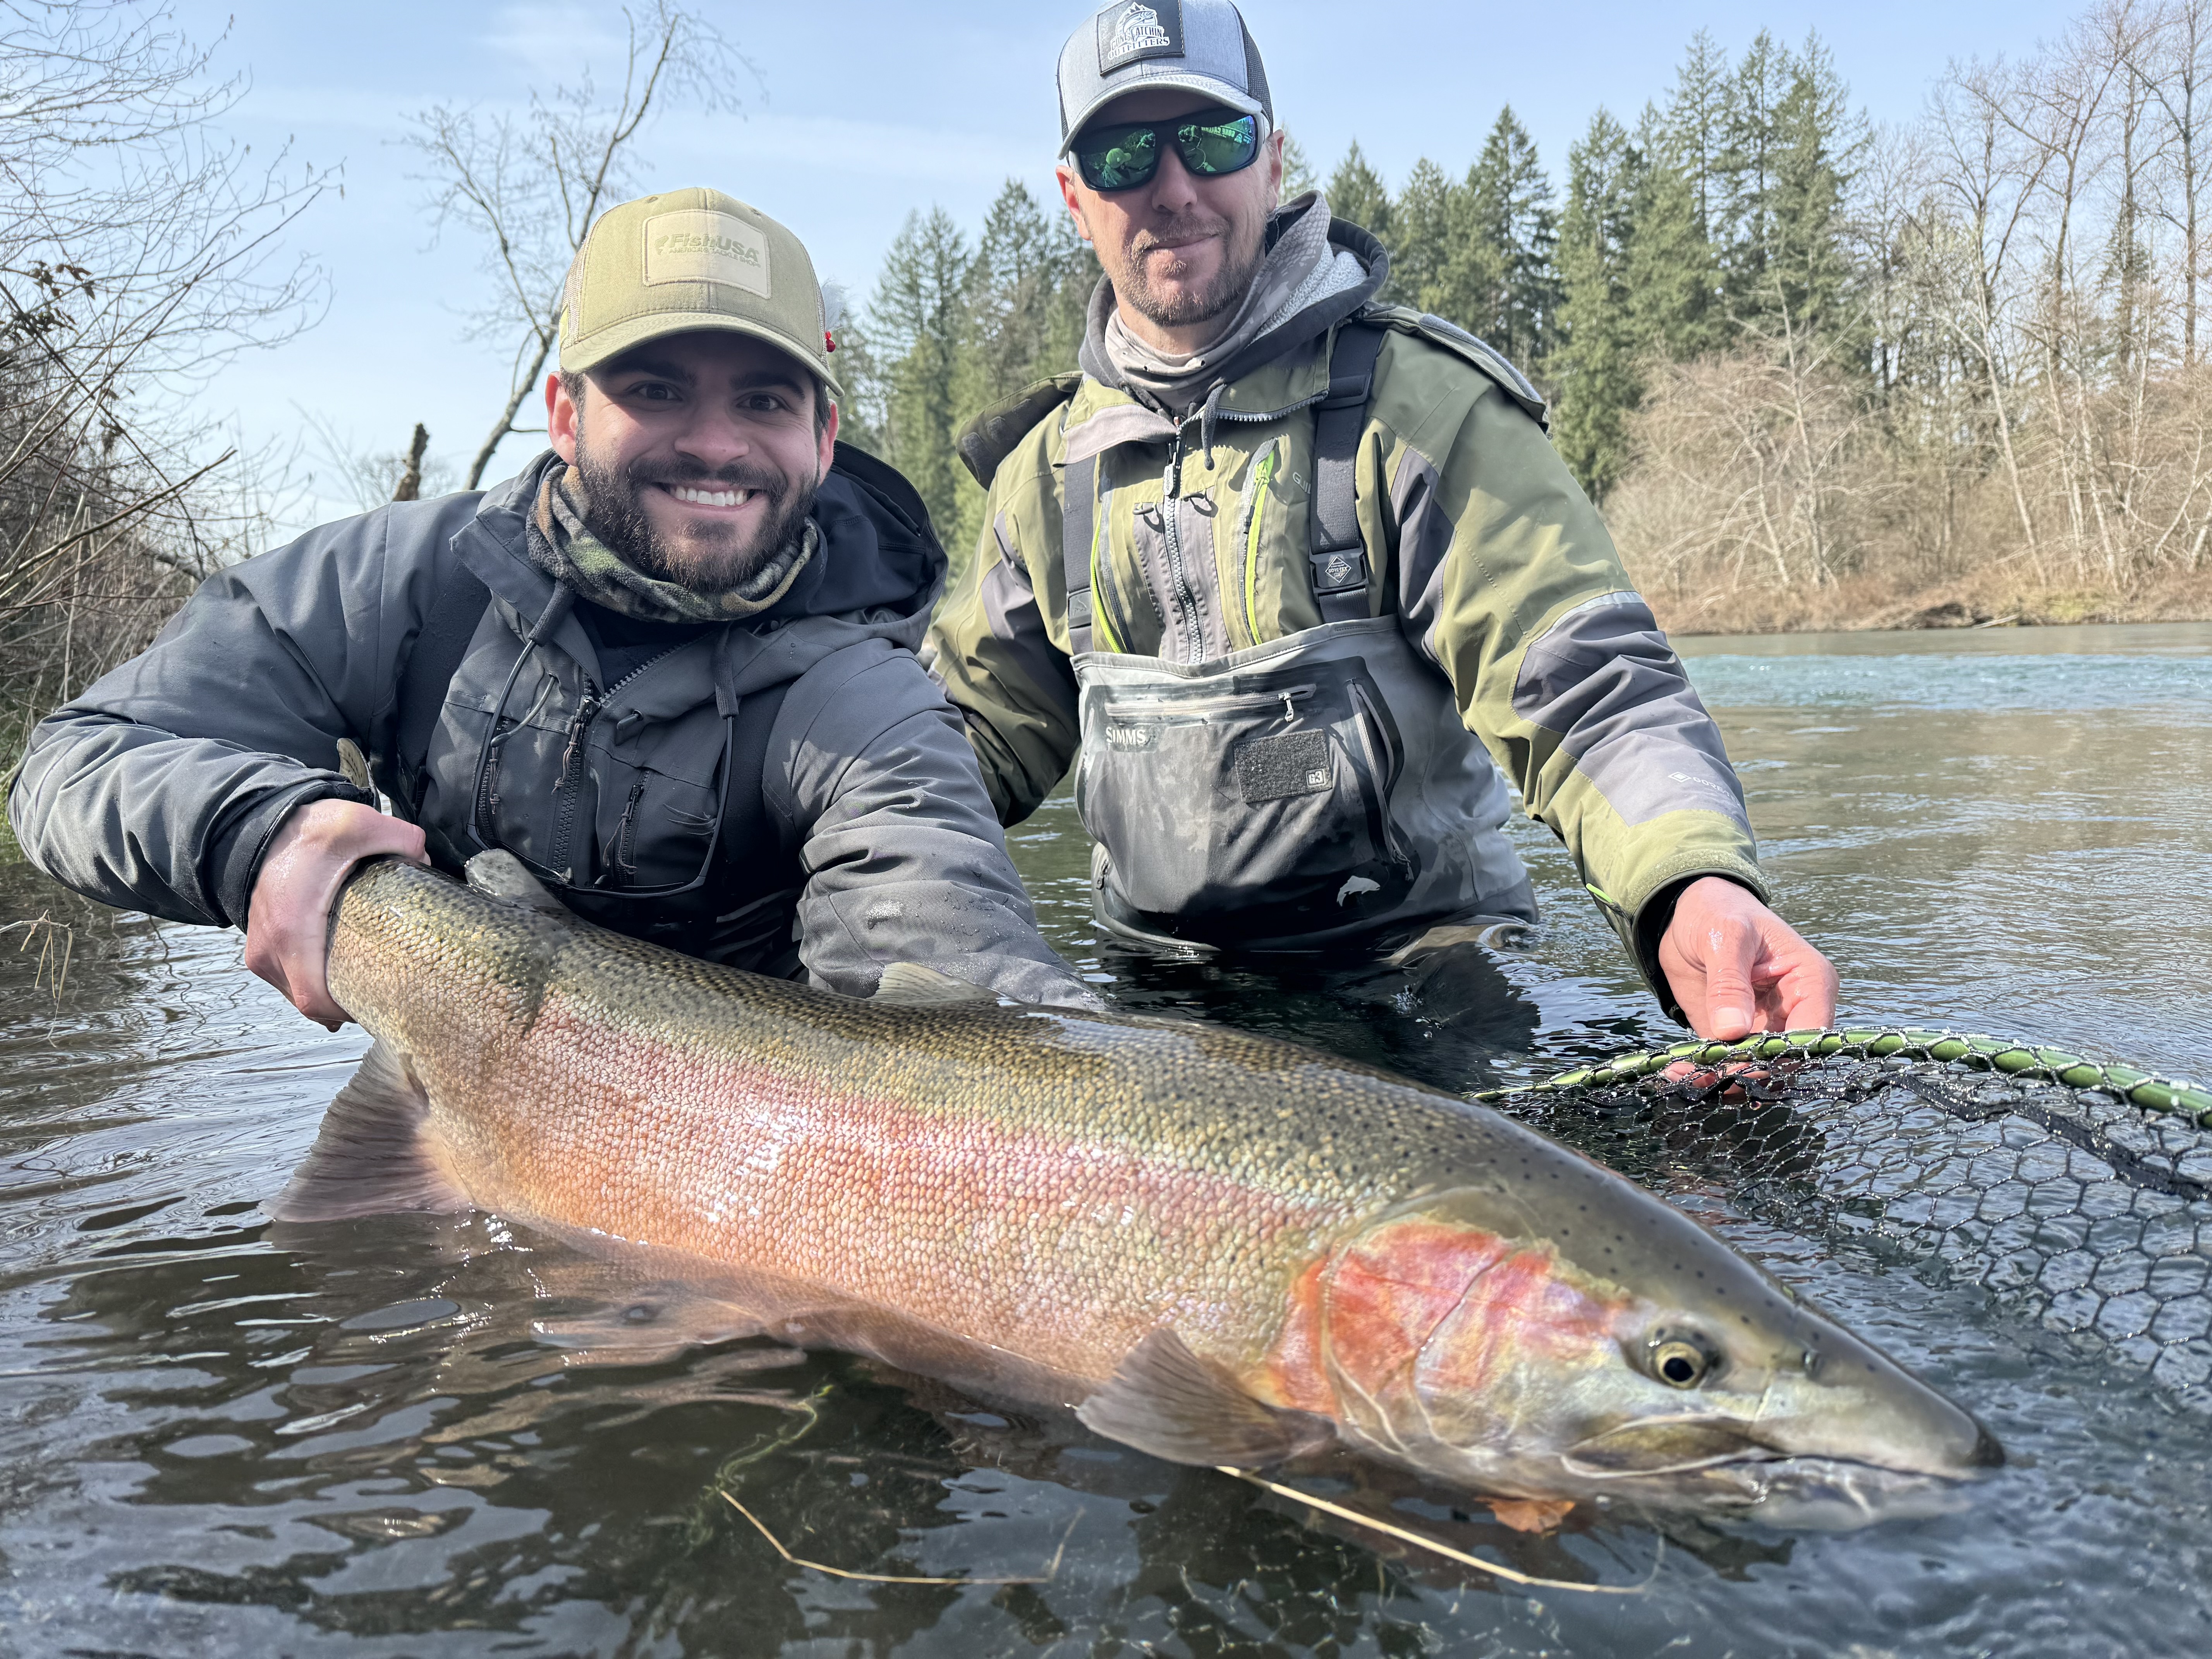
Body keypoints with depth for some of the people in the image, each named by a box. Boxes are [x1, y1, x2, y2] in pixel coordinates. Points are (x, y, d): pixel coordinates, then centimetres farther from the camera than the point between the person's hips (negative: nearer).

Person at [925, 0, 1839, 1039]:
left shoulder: (1419, 400, -7)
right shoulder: (1047, 465, 9)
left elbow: (1588, 690, -16)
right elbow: (980, 728, 17)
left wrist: (1694, 887, -35)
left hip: (1410, 974, -4)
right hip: (1149, 988, 5)